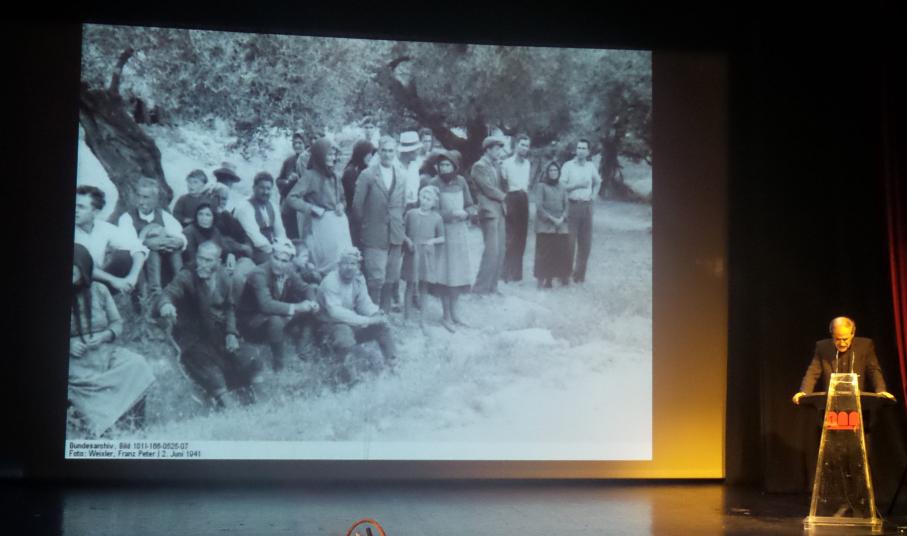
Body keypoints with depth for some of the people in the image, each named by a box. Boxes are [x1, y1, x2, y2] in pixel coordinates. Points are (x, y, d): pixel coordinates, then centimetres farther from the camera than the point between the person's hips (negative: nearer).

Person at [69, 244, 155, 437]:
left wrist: (103, 336, -10)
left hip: (105, 352, 3)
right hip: (76, 362, -3)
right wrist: (69, 345, -14)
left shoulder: (99, 290, 5)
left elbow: (117, 323, 10)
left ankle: (131, 422, -14)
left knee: (136, 365, -24)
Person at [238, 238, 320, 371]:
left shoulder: (289, 271, -8)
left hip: (276, 316, 7)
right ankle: (279, 364, -17)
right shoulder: (259, 274, -28)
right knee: (275, 320, -37)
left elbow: (306, 288, 4)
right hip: (251, 322, -7)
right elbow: (266, 305, -40)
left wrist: (312, 302, -19)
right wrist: (296, 307, -40)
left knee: (309, 310, -6)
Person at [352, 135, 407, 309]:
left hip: (395, 236, 5)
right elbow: (357, 205, -3)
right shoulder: (367, 175, -5)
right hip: (375, 236, -5)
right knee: (376, 279, -7)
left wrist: (399, 226, 12)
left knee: (390, 280, 9)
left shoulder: (401, 176, 10)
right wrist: (365, 225, 3)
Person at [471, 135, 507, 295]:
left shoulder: (497, 165, 17)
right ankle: (480, 288, -6)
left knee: (500, 252, 8)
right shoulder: (479, 166, -8)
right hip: (489, 211, -8)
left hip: (499, 211, 8)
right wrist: (502, 196, 1)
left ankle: (492, 286, 15)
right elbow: (488, 188, -13)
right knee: (492, 251, -12)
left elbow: (502, 186, 16)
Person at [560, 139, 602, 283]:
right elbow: (561, 186, -8)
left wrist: (594, 194, 14)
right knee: (569, 242, -8)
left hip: (586, 206, 5)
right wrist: (577, 185, -15)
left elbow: (597, 182, 28)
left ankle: (580, 275, 15)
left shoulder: (591, 166, 11)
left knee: (585, 242, 6)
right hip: (572, 205, -5)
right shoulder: (568, 165, -2)